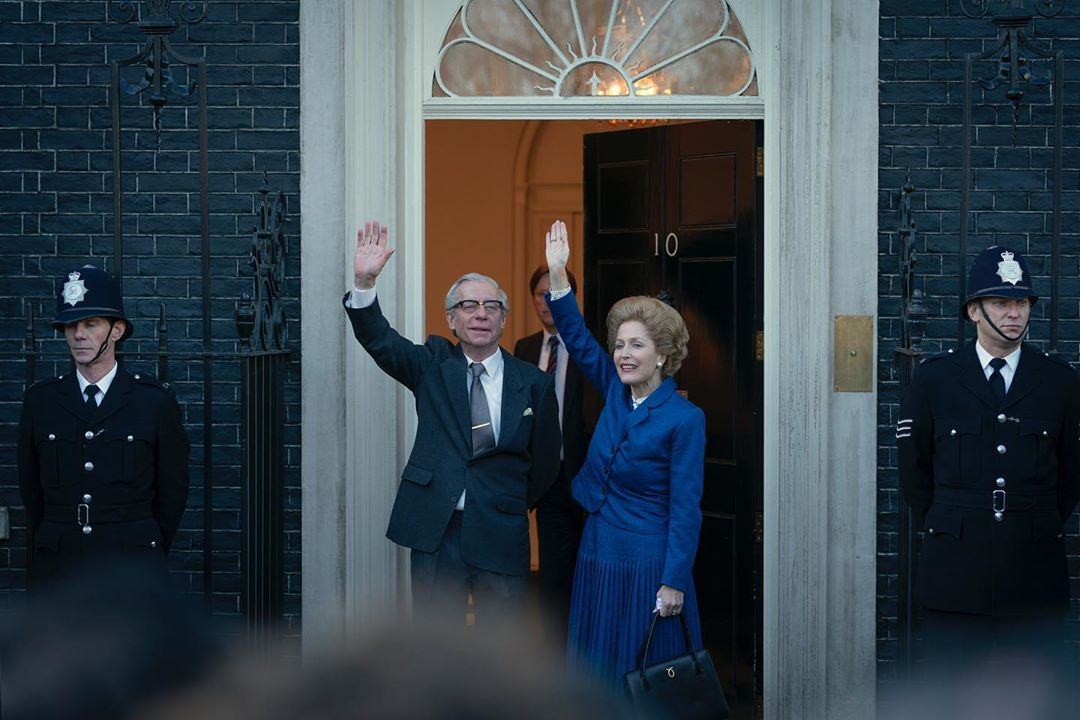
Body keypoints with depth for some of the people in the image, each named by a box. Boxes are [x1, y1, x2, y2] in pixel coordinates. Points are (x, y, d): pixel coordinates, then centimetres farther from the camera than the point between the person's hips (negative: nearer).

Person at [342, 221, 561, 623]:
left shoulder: (533, 383, 2)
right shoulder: (433, 364, 5)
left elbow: (544, 462, 9)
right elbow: (379, 340, -10)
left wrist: (512, 506, 10)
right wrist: (364, 282, -24)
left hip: (501, 535, 0)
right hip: (436, 530, 0)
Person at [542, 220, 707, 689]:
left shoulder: (685, 419, -15)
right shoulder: (617, 391, 2)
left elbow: (685, 507, -16)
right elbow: (577, 339, 6)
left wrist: (674, 583, -17)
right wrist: (557, 274, -5)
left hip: (647, 563, -7)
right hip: (598, 553, 7)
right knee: (599, 670, 13)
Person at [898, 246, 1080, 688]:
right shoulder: (934, 378, 5)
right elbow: (913, 468, 11)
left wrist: (1043, 526, 10)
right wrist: (943, 526, 8)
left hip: (1034, 573, 1)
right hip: (955, 576, -1)